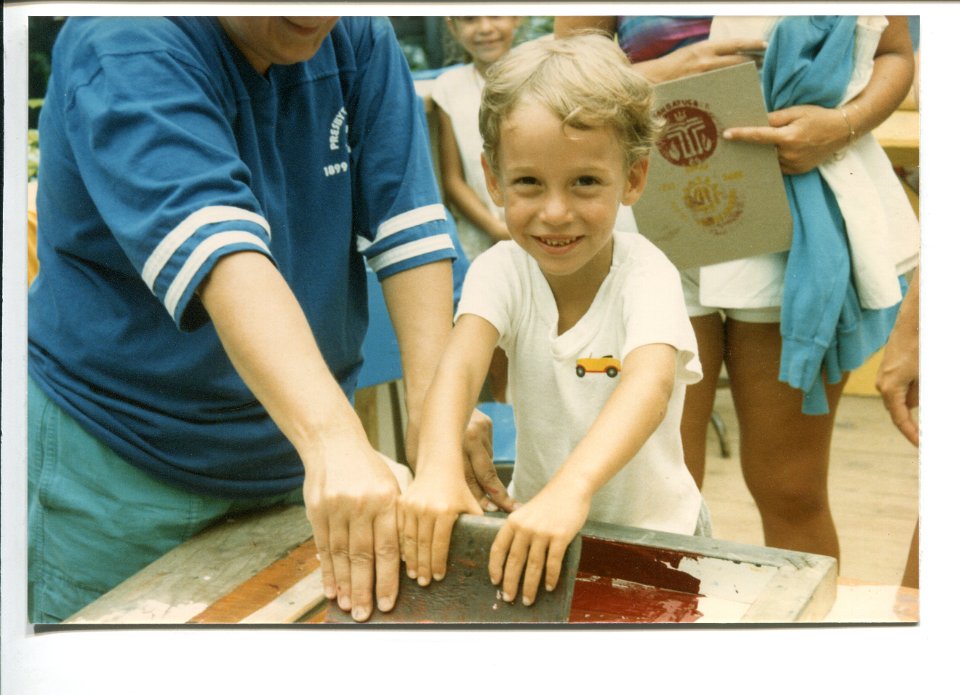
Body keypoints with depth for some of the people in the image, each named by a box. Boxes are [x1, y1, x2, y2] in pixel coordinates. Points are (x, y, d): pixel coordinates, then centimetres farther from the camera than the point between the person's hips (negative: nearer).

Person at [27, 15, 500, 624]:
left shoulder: (360, 39, -4)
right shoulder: (126, 48, -22)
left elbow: (408, 225, -11)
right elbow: (215, 244, -37)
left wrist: (433, 413, -22)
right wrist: (334, 440, -48)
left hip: (289, 453, 5)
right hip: (124, 458, -5)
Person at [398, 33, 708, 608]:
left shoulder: (646, 275, -18)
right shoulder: (502, 271, -9)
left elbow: (651, 383, -37)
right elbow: (459, 366, -26)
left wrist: (572, 487, -55)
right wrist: (438, 468, -47)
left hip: (651, 532, -3)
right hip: (537, 518, 3)